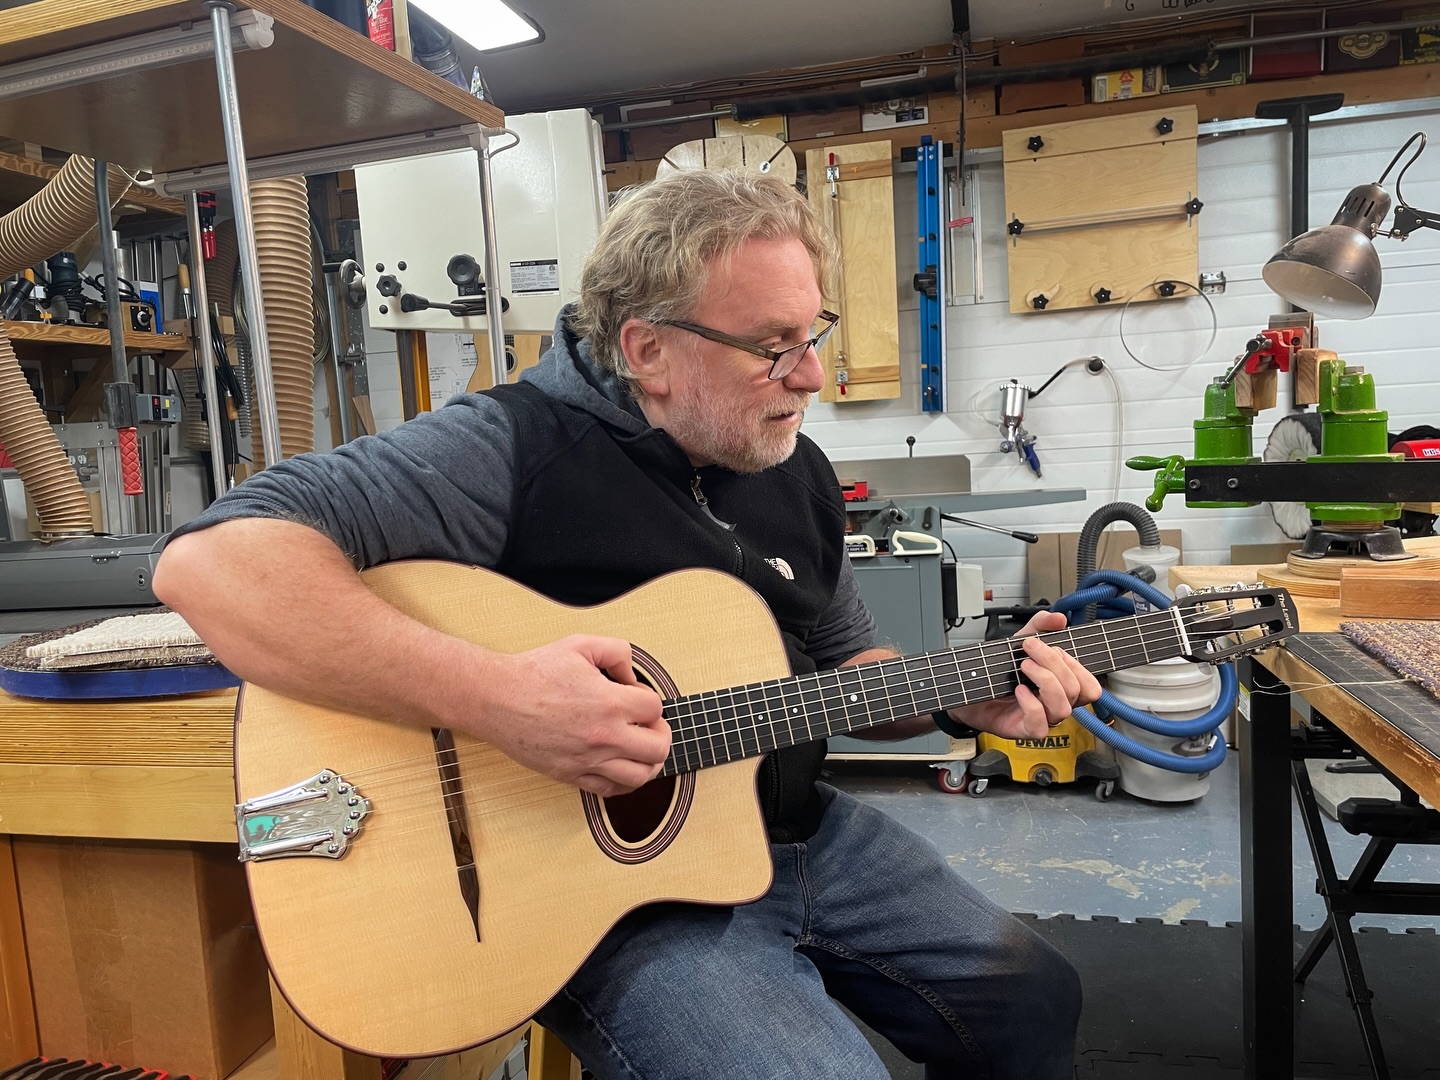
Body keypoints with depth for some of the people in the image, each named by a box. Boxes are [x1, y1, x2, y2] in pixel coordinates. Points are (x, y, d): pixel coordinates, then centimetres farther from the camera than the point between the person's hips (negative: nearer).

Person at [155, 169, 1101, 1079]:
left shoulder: (796, 471, 4)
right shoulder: (517, 447, -20)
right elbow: (208, 562, -29)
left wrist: (968, 696, -3)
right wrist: (490, 696, -38)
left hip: (802, 834, 7)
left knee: (1034, 1004, 12)